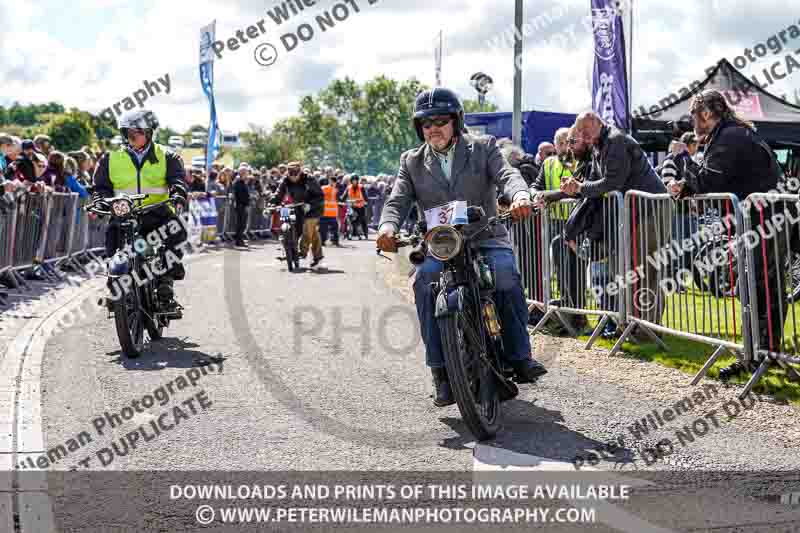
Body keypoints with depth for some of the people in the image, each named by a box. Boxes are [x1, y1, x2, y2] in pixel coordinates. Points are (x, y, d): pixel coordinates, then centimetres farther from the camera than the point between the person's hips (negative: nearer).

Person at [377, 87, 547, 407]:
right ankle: (441, 369, -25)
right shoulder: (412, 162, 14)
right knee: (425, 280, -30)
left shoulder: (483, 148, 9)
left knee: (506, 273, -32)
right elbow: (398, 201, 2)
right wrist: (388, 226, -22)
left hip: (486, 239, -1)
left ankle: (519, 356, -20)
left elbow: (507, 174, -7)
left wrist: (520, 195, -32)